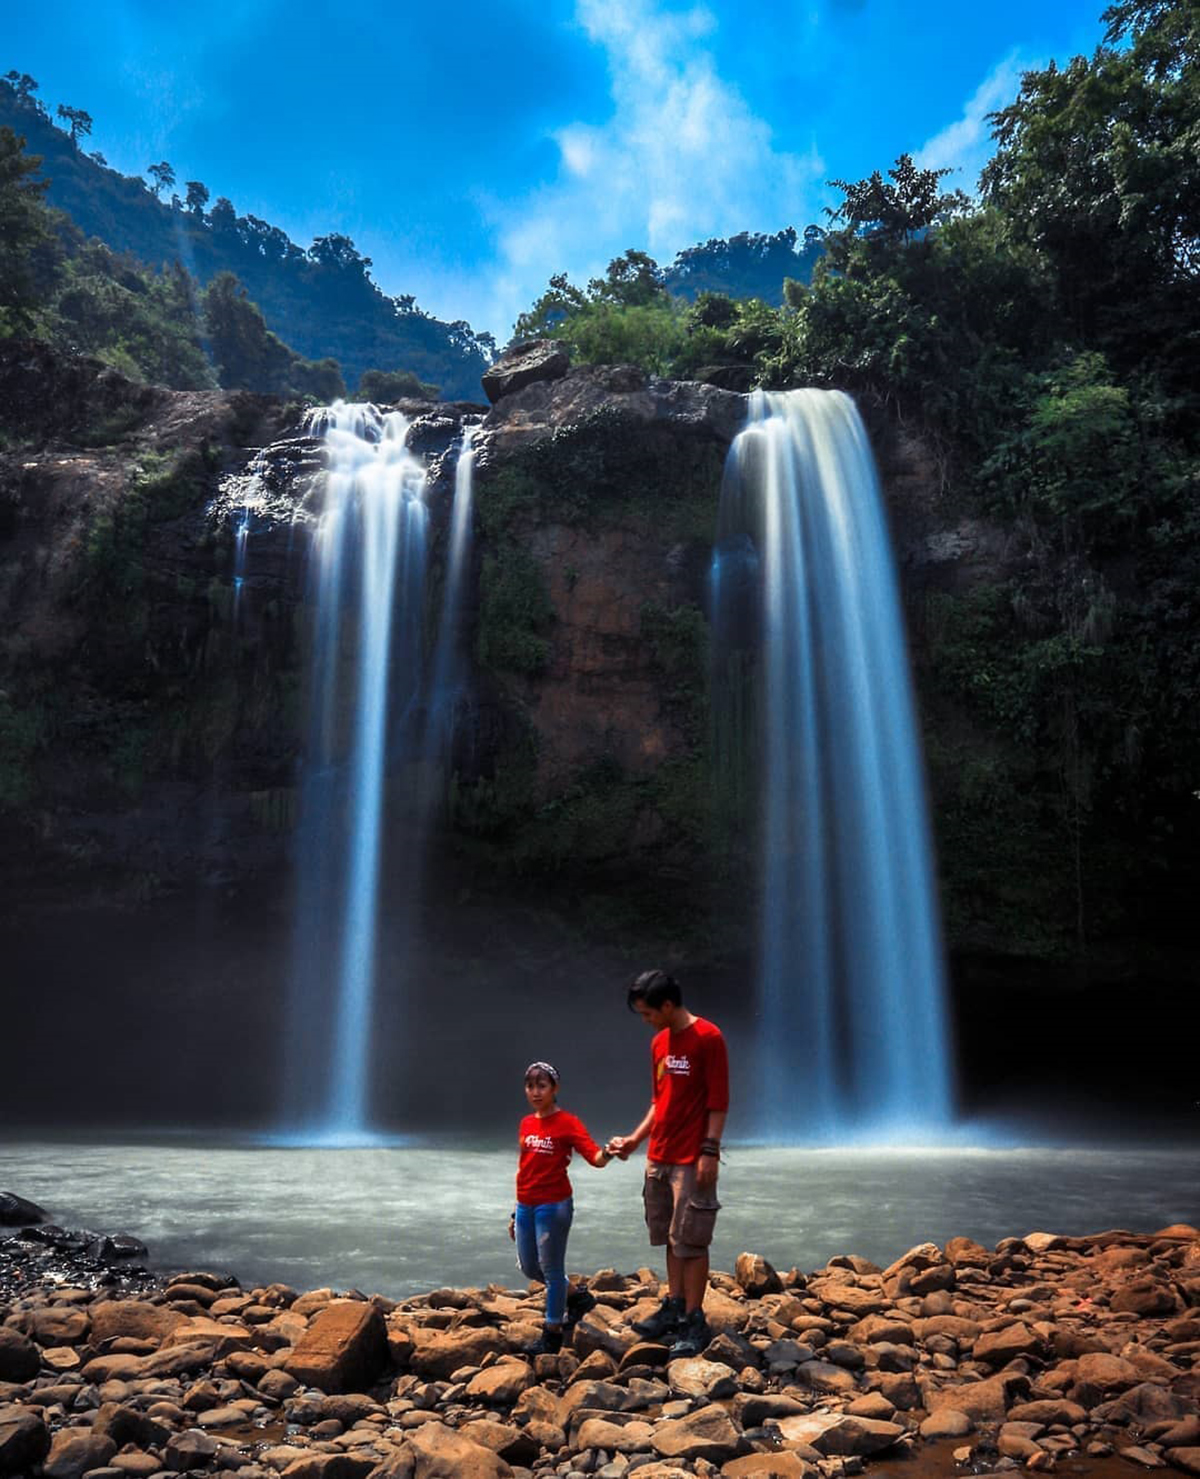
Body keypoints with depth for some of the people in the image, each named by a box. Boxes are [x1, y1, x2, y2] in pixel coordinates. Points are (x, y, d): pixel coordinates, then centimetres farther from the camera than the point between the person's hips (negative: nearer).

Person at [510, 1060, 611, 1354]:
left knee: (551, 1267, 2)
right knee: (529, 1267, 16)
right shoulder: (526, 1124, 9)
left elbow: (595, 1158, -21)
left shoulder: (567, 1123, -10)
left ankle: (553, 1332, 19)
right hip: (526, 1206, 7)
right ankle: (577, 1297, 37)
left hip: (553, 1205, -7)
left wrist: (608, 1153, -44)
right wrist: (516, 1212, 16)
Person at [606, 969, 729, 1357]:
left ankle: (694, 1321, 5)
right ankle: (674, 1308, 23)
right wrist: (635, 1139, 13)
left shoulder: (708, 1038, -12)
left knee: (690, 1241, -3)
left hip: (692, 1161, -7)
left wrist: (710, 1151, -17)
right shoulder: (659, 1043, 11)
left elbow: (718, 1101, -13)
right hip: (658, 1158, 7)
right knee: (671, 1237, 13)